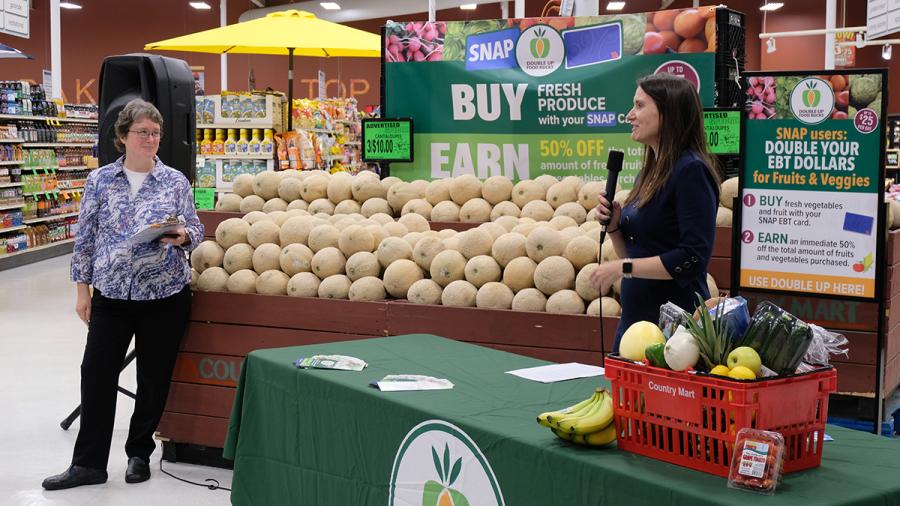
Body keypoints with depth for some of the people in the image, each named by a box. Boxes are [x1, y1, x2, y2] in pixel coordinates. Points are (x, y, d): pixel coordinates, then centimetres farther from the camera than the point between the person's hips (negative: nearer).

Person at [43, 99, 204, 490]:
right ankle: (88, 464, 9)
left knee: (154, 377, 7)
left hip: (165, 295, 0)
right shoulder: (100, 180, 2)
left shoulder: (175, 181, 2)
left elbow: (196, 230, 5)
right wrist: (82, 290, 2)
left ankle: (139, 454, 24)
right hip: (112, 293, 0)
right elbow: (85, 238, 5)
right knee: (96, 373, 0)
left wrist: (182, 236, -19)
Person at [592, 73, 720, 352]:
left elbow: (693, 258, -21)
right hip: (635, 317, 8)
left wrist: (623, 267, -20)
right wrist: (613, 226, 0)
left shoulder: (691, 171, -14)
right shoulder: (648, 172, 12)